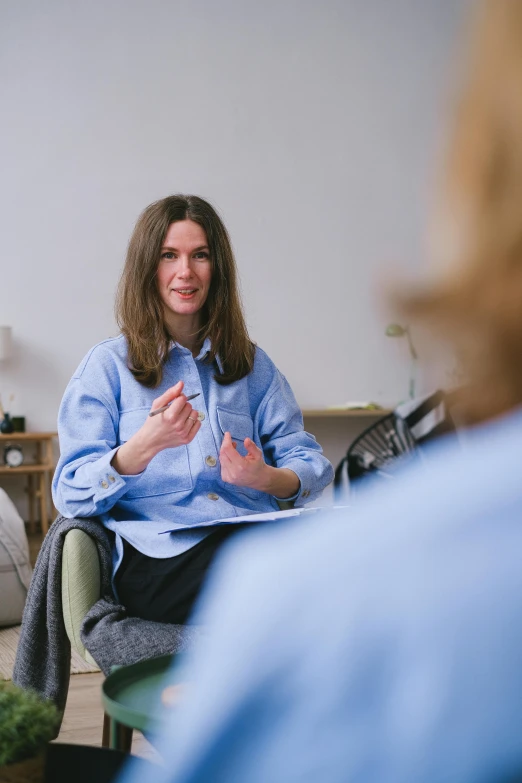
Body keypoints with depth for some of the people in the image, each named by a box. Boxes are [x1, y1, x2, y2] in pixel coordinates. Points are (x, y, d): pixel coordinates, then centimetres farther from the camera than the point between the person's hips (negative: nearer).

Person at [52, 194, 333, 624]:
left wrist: (268, 477, -10)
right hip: (160, 556, -4)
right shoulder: (109, 364, 12)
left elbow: (308, 462, 15)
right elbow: (72, 496, 2)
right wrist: (146, 445, -17)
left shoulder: (252, 364, 23)